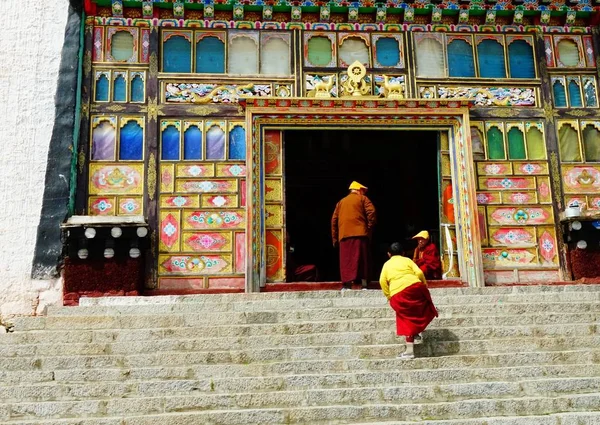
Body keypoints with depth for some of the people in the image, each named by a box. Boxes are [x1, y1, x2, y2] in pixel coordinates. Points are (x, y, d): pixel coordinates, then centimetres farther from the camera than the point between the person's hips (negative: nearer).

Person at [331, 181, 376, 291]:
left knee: (346, 260, 2)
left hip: (344, 235, 3)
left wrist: (334, 238, 16)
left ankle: (347, 285, -5)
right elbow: (371, 212, -7)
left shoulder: (341, 202, 22)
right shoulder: (363, 199, 10)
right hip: (359, 233, -3)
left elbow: (334, 220, 15)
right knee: (361, 260, -2)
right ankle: (364, 285, -6)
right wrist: (369, 229, 1)